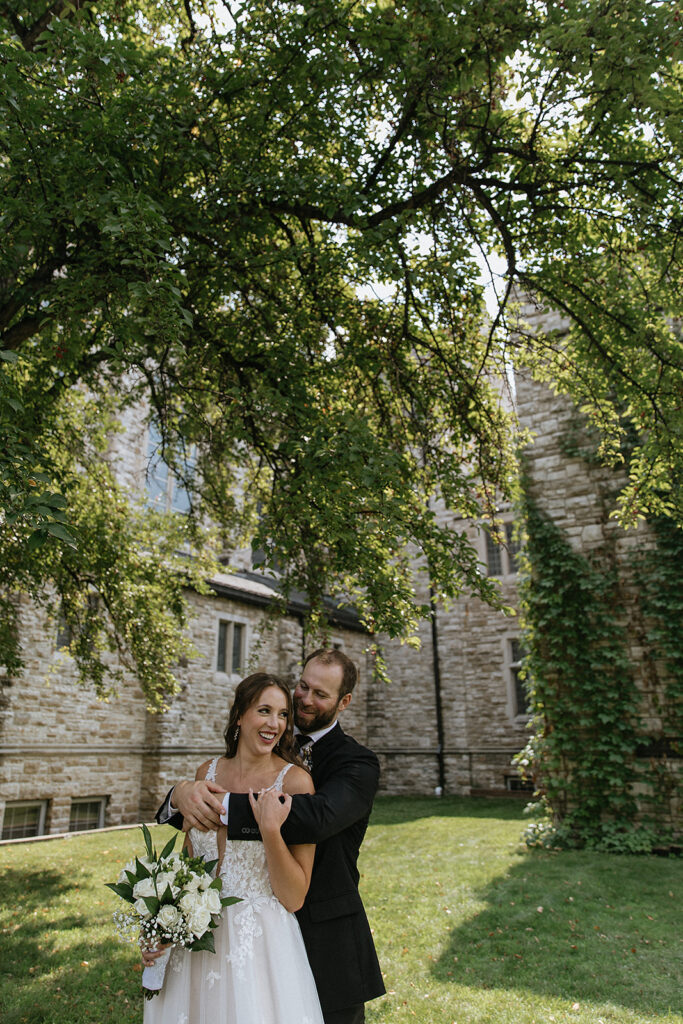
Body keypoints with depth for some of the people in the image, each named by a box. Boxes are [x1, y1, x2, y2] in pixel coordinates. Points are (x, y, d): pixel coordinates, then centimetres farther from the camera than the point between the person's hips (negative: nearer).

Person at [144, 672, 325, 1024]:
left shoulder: (295, 780, -16)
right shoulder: (207, 772, -1)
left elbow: (293, 899, -16)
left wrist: (270, 829, -28)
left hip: (260, 944, -4)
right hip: (194, 938, 4)